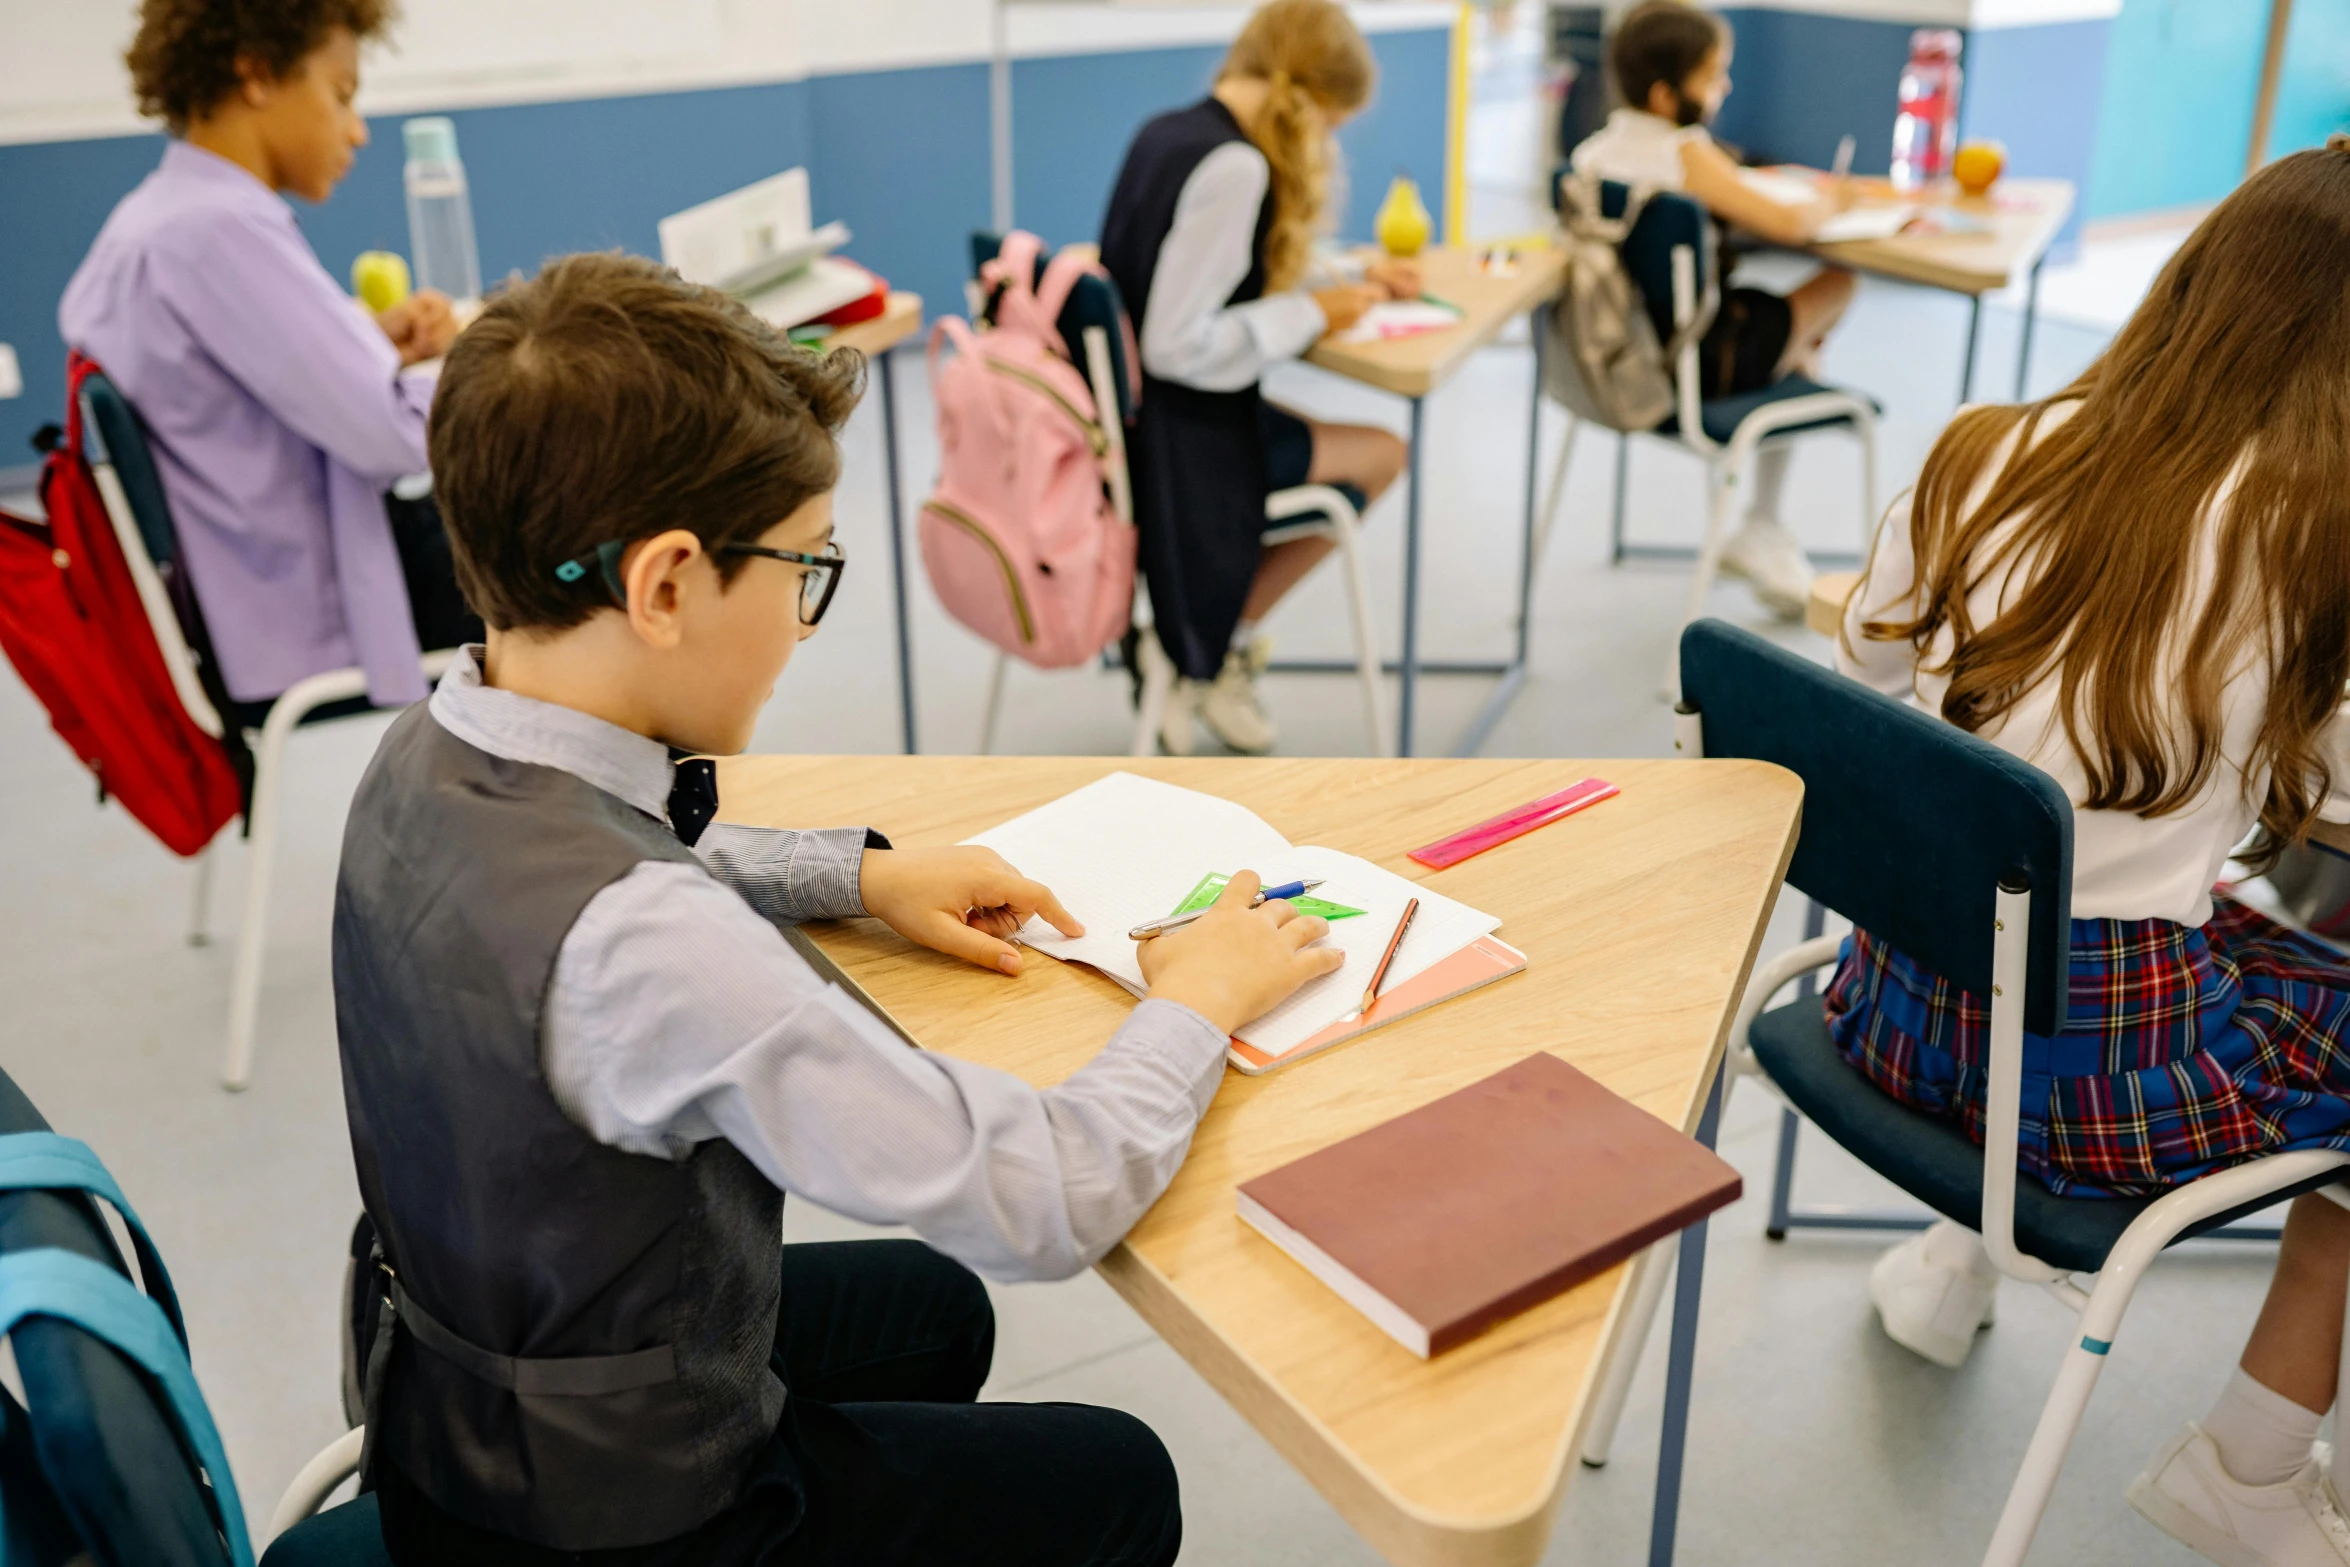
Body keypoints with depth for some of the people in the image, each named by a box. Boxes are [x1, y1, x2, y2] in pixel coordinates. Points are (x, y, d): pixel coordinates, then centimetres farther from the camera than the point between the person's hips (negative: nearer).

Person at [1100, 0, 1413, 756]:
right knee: (1379, 453, 8)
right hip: (1178, 435, -10)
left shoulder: (1164, 132, 7)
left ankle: (1210, 648, 17)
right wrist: (1313, 313, -15)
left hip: (1130, 415, 10)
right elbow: (1177, 345, -27)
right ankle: (1216, 652, 13)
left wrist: (1349, 278, 15)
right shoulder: (1236, 166, -23)